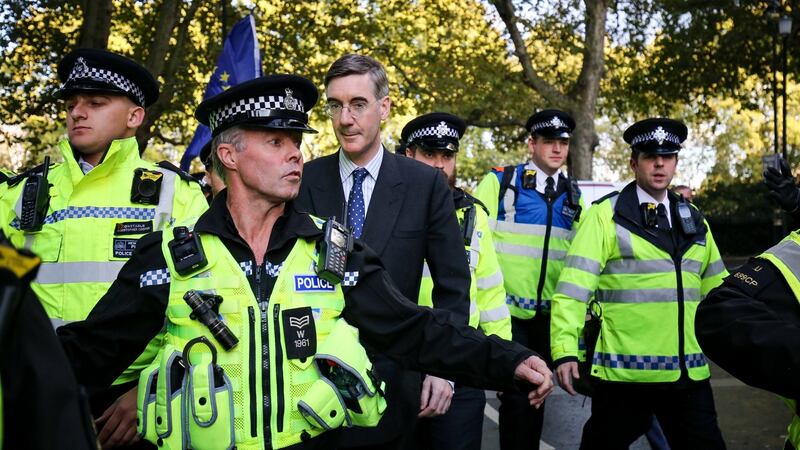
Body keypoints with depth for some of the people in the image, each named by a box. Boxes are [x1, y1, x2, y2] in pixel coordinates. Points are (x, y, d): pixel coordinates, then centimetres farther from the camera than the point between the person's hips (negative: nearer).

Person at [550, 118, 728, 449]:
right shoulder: (606, 215, -4)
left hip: (689, 373, 5)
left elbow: (718, 289, 20)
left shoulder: (693, 219, 14)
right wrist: (565, 350, -19)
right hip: (624, 373, -5)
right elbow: (574, 286, -11)